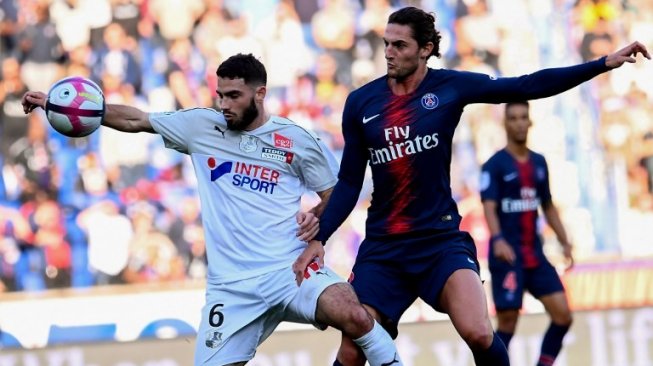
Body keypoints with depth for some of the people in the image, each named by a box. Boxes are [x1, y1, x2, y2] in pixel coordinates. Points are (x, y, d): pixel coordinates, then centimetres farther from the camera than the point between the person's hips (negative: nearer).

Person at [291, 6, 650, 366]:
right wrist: (319, 239, -1)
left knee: (478, 334, -22)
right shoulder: (361, 103, 1)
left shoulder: (451, 87, -3)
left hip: (441, 240, -1)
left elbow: (528, 86, -4)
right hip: (382, 248, 2)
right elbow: (349, 183, 8)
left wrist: (605, 63, -9)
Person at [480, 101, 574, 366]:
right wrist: (498, 240, -35)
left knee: (563, 315, -2)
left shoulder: (539, 163, 13)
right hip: (507, 256, -6)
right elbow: (489, 207, -19)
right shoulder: (495, 165, -7)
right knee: (507, 322, -8)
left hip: (535, 255, 6)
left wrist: (564, 242, 14)